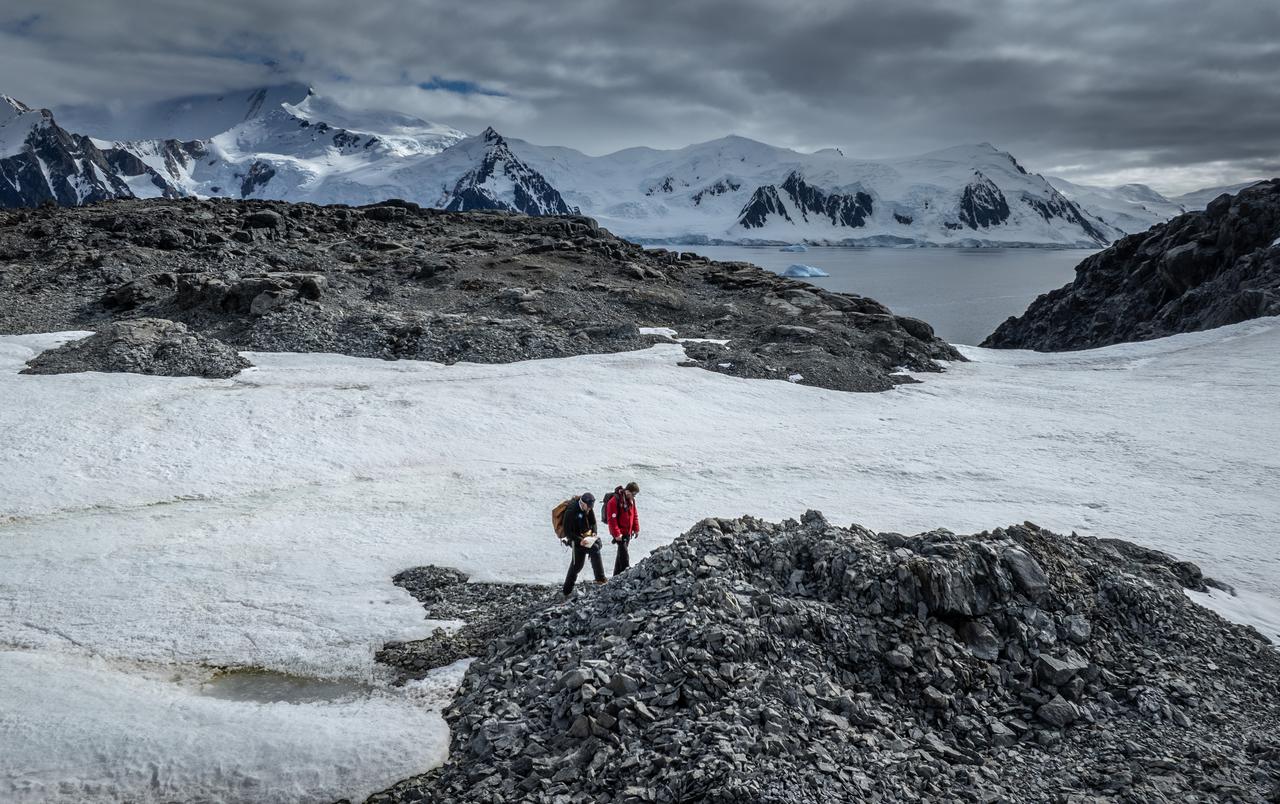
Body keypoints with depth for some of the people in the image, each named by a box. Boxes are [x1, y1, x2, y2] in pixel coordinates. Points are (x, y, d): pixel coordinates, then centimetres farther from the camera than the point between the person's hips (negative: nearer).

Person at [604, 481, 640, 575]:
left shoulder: (631, 500, 5)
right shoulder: (615, 501, -20)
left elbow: (635, 515, 16)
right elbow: (611, 519, -21)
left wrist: (636, 529, 12)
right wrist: (617, 534, -21)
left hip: (628, 532, 8)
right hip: (619, 533, -8)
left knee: (621, 553, 15)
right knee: (624, 554, -12)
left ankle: (617, 575, 23)